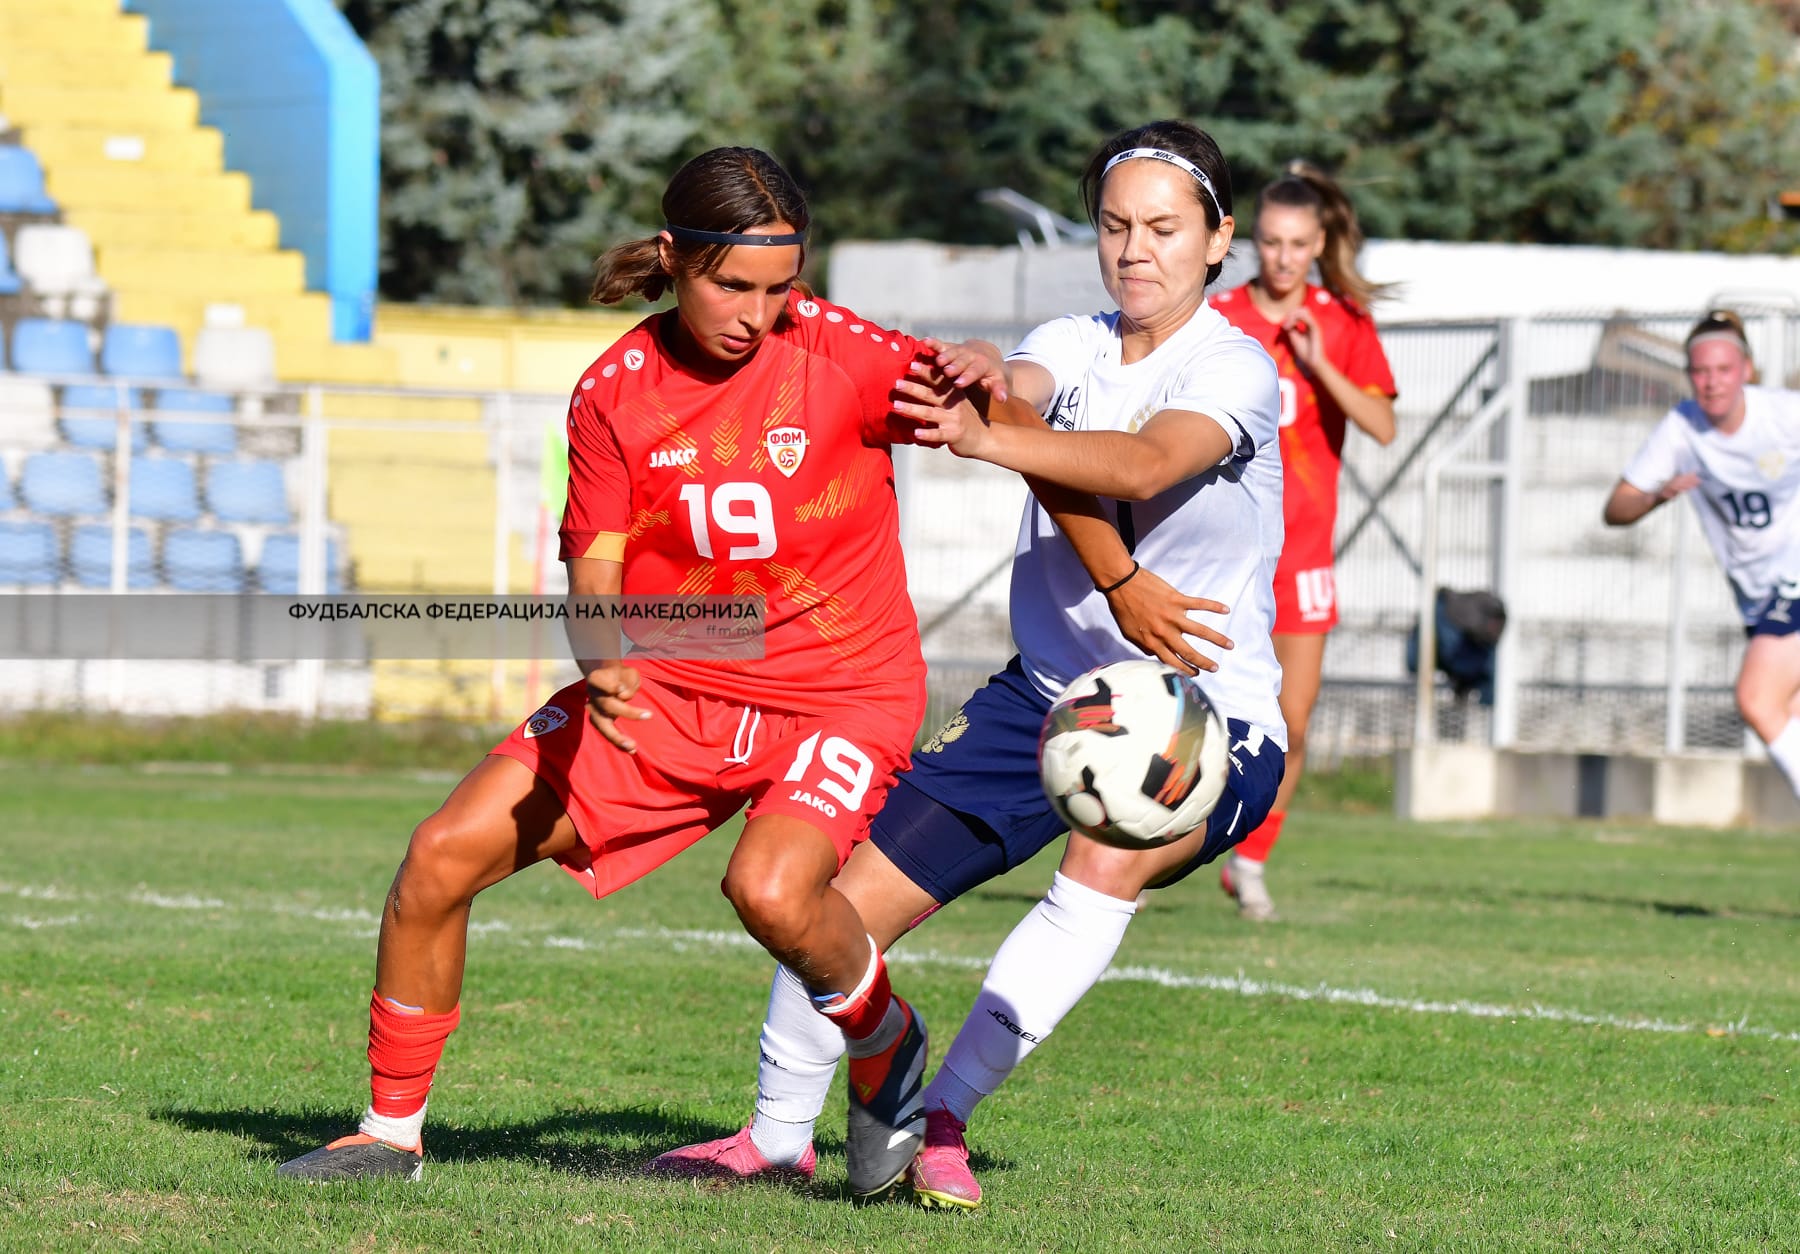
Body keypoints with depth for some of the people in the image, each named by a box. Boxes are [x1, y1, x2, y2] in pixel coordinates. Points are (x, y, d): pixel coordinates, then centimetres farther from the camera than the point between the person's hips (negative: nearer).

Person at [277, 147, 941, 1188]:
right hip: (664, 689, 4)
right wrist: (602, 661, -25)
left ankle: (886, 1045, 0)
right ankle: (392, 1131, 11)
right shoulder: (616, 391, -5)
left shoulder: (840, 355, -12)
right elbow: (596, 563, -4)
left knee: (770, 888, -33)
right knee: (443, 856, -7)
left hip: (841, 691, -4)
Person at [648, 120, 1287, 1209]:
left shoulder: (1236, 367, -12)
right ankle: (780, 1135, 22)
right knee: (852, 900, -2)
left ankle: (941, 1117, -26)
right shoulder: (1071, 345, 3)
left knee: (1109, 863, -36)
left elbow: (1142, 465, -32)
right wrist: (995, 387, -46)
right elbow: (1025, 395, -20)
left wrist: (986, 438, -47)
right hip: (1048, 696, 5)